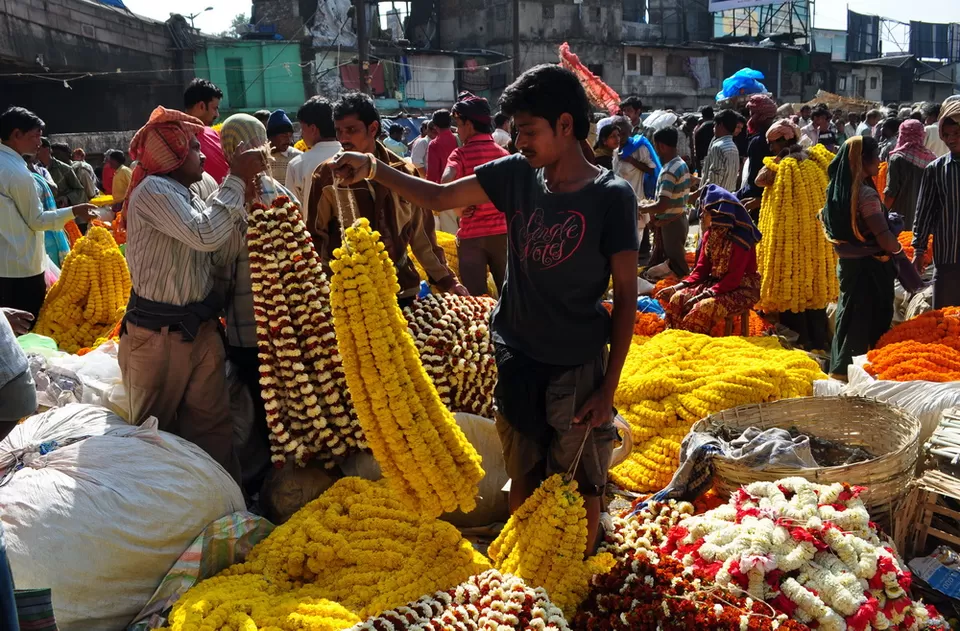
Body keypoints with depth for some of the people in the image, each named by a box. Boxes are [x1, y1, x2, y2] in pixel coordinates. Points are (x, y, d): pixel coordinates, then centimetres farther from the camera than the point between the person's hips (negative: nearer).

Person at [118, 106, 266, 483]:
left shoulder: (186, 196, 15)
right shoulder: (153, 190, -13)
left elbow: (226, 236, 11)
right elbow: (206, 236, -25)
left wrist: (246, 190, 1)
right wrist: (236, 180, -16)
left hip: (201, 328, 8)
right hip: (157, 335, -8)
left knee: (213, 428, 8)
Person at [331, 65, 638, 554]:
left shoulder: (611, 197, -12)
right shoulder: (515, 174, 0)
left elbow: (625, 297, -9)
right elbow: (439, 197, 8)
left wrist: (608, 388, -10)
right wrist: (373, 169, -7)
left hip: (576, 368, -4)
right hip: (516, 360, 4)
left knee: (578, 487, 9)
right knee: (523, 479, 17)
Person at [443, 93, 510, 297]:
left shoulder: (461, 154, -9)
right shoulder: (504, 153, 6)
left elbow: (447, 184, -26)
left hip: (472, 234, -4)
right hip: (501, 231, 4)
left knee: (475, 297, 2)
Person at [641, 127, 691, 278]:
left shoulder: (669, 171, -23)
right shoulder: (682, 164, 8)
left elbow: (662, 206, -28)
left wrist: (644, 207, -11)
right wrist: (653, 204, 10)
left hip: (670, 223, -10)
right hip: (679, 219, 10)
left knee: (676, 266, 0)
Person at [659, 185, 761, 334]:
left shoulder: (740, 239, -21)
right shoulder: (709, 234, 4)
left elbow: (734, 278, -23)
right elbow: (702, 268, 5)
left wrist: (707, 294, -29)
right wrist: (678, 286, -8)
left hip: (741, 289, -7)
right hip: (716, 283, 7)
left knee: (705, 307, -33)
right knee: (678, 299, -13)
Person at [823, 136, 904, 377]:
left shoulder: (837, 191, 4)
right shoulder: (866, 194, -20)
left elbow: (825, 219, 18)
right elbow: (884, 238, -23)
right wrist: (900, 251, -6)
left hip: (847, 263, 8)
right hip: (869, 267, -8)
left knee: (848, 317, 18)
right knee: (870, 322, 2)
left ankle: (840, 368, 28)